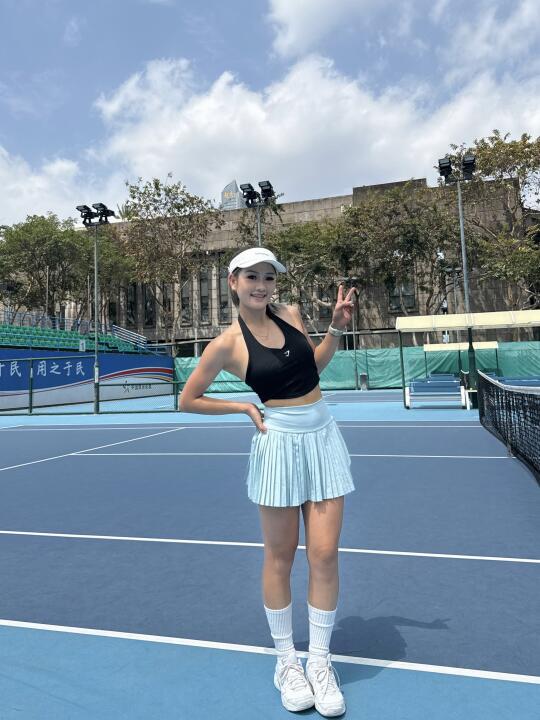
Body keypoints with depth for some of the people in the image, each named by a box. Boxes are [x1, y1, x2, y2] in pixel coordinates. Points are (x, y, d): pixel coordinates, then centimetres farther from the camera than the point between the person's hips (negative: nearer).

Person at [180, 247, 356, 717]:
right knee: (280, 558, 9)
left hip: (322, 437, 4)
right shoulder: (227, 344, -8)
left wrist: (337, 328, 6)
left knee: (324, 556, 6)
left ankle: (320, 663, 25)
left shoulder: (291, 314, 5)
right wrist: (246, 407, -5)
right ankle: (286, 661, 32)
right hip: (278, 445, -4)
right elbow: (188, 400, 1)